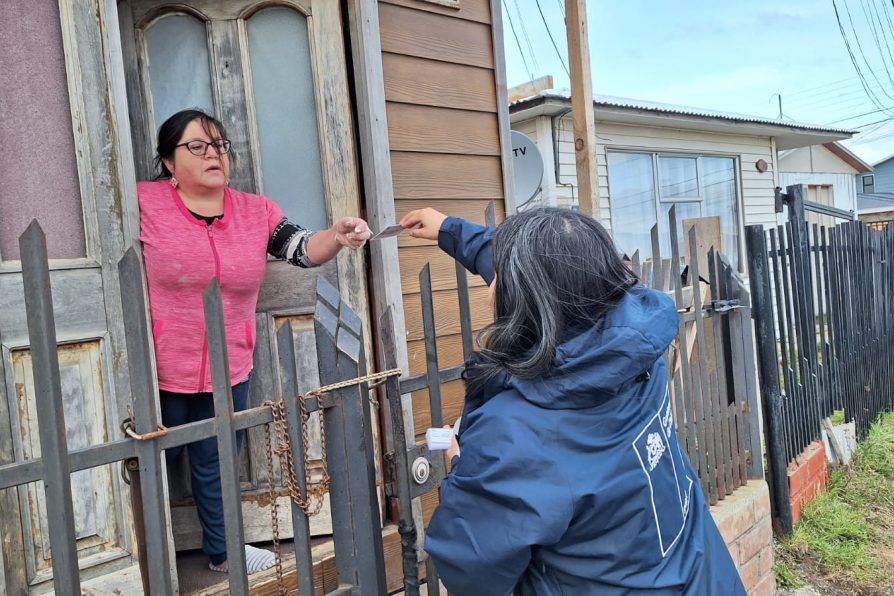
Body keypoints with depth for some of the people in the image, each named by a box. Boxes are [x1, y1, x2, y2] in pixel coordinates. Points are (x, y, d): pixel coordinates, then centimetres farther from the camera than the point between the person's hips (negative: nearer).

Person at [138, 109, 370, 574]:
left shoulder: (256, 211, -1)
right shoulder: (144, 203, -9)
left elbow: (305, 250, -10)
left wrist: (338, 236, -31)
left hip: (228, 372, 3)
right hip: (159, 371, -3)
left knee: (216, 465, 22)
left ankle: (221, 550, 43)